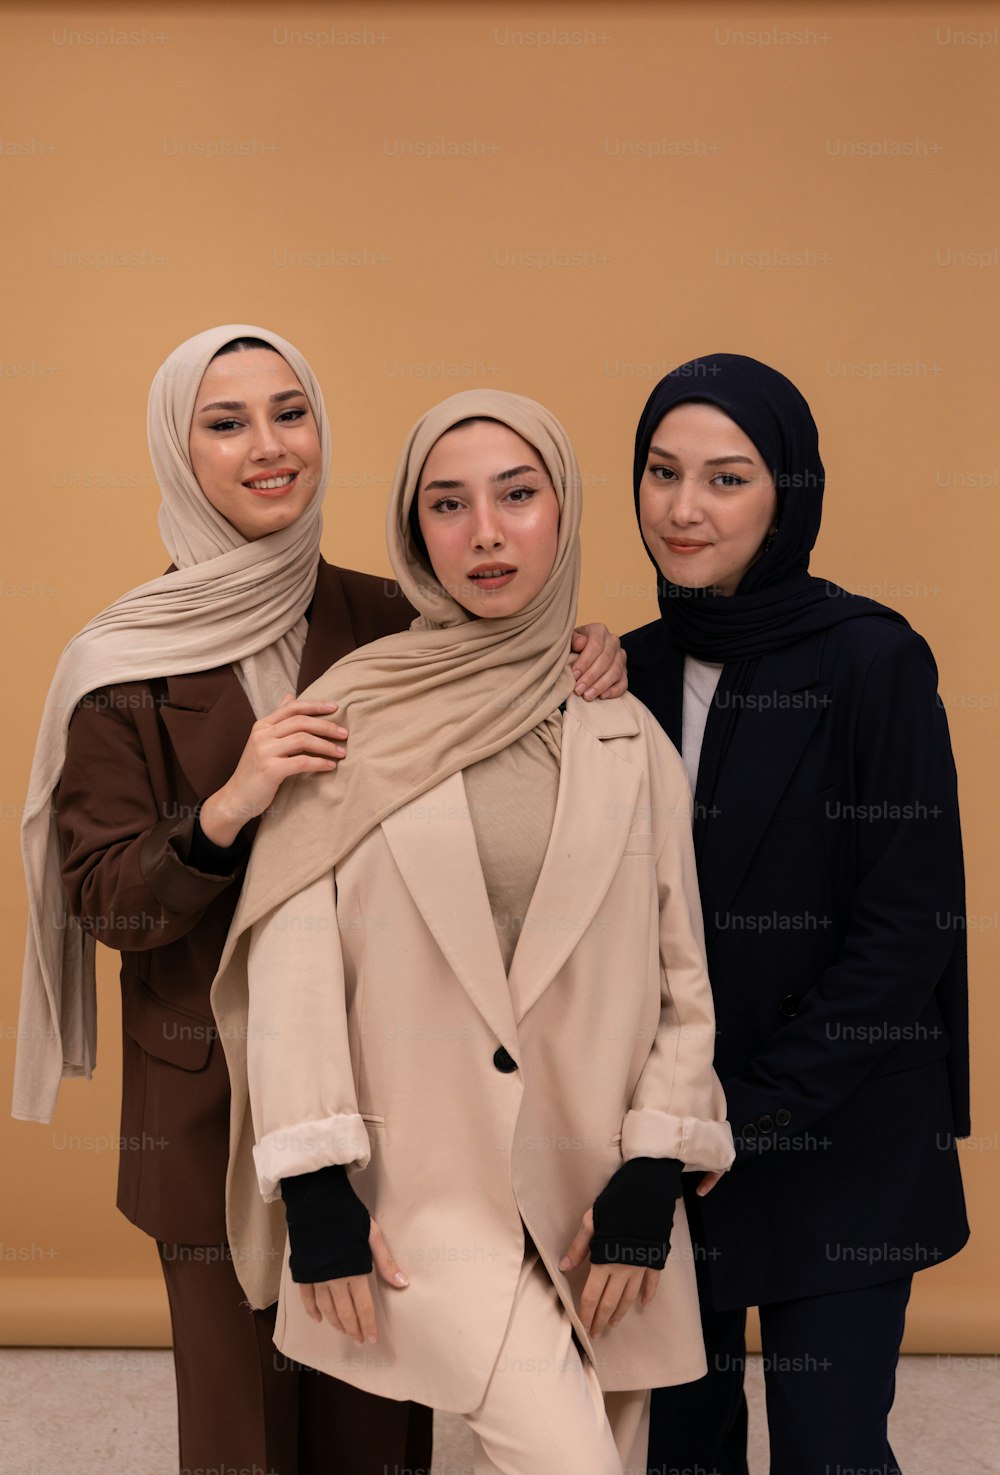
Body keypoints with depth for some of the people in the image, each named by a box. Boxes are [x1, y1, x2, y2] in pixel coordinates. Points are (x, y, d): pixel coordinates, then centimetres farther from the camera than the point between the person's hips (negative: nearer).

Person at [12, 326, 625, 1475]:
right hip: (213, 1097, -2)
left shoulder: (388, 624, 1)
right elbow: (101, 902, -8)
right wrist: (226, 810, -26)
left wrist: (574, 681, -8)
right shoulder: (127, 665, -6)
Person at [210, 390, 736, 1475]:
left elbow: (681, 970, 6)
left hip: (595, 1199, 3)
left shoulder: (625, 733, 5)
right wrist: (316, 1192, -9)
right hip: (426, 1196, -3)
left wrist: (650, 1181, -2)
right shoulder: (355, 717, -2)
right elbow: (290, 955, -5)